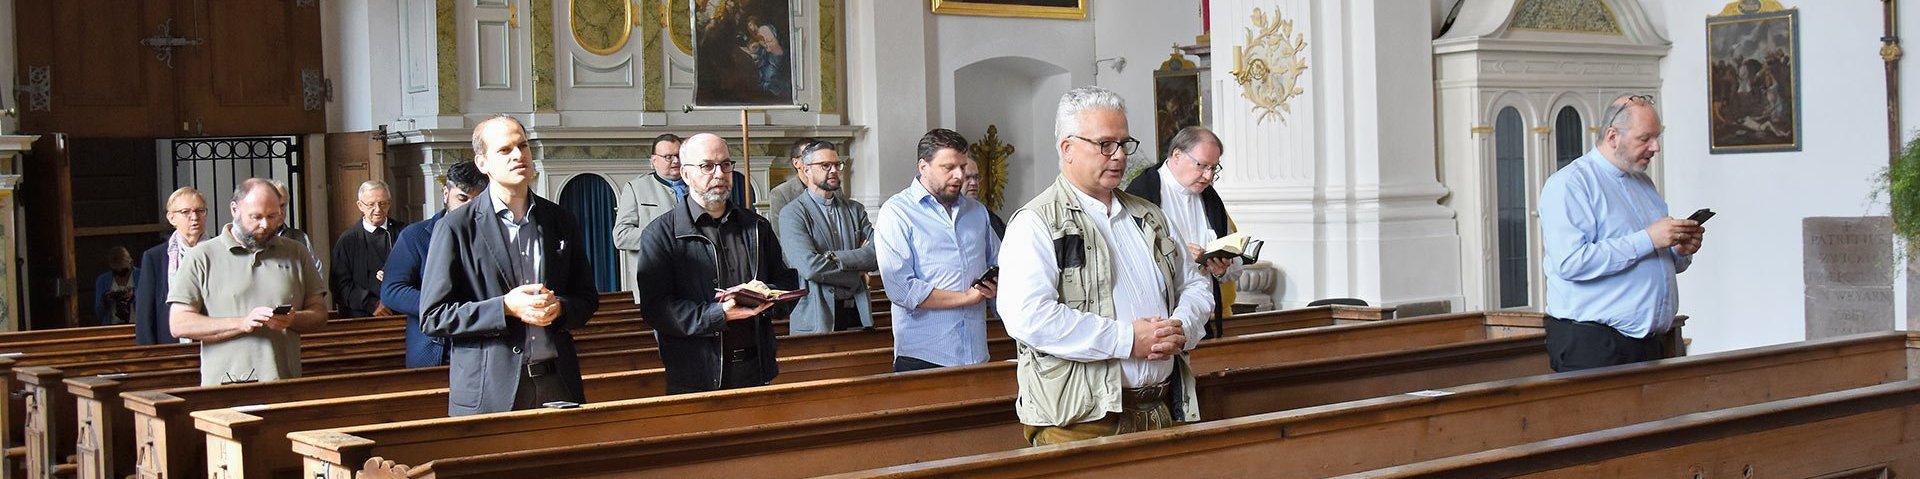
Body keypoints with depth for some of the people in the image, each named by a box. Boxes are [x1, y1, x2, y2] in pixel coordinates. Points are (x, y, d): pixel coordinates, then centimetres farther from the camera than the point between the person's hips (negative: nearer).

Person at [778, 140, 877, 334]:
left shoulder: (856, 209, 13)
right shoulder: (792, 215, -3)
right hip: (815, 319, -4)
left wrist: (836, 258, -12)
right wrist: (857, 273, -6)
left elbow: (878, 255, -1)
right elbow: (810, 267, -16)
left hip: (857, 314, 4)